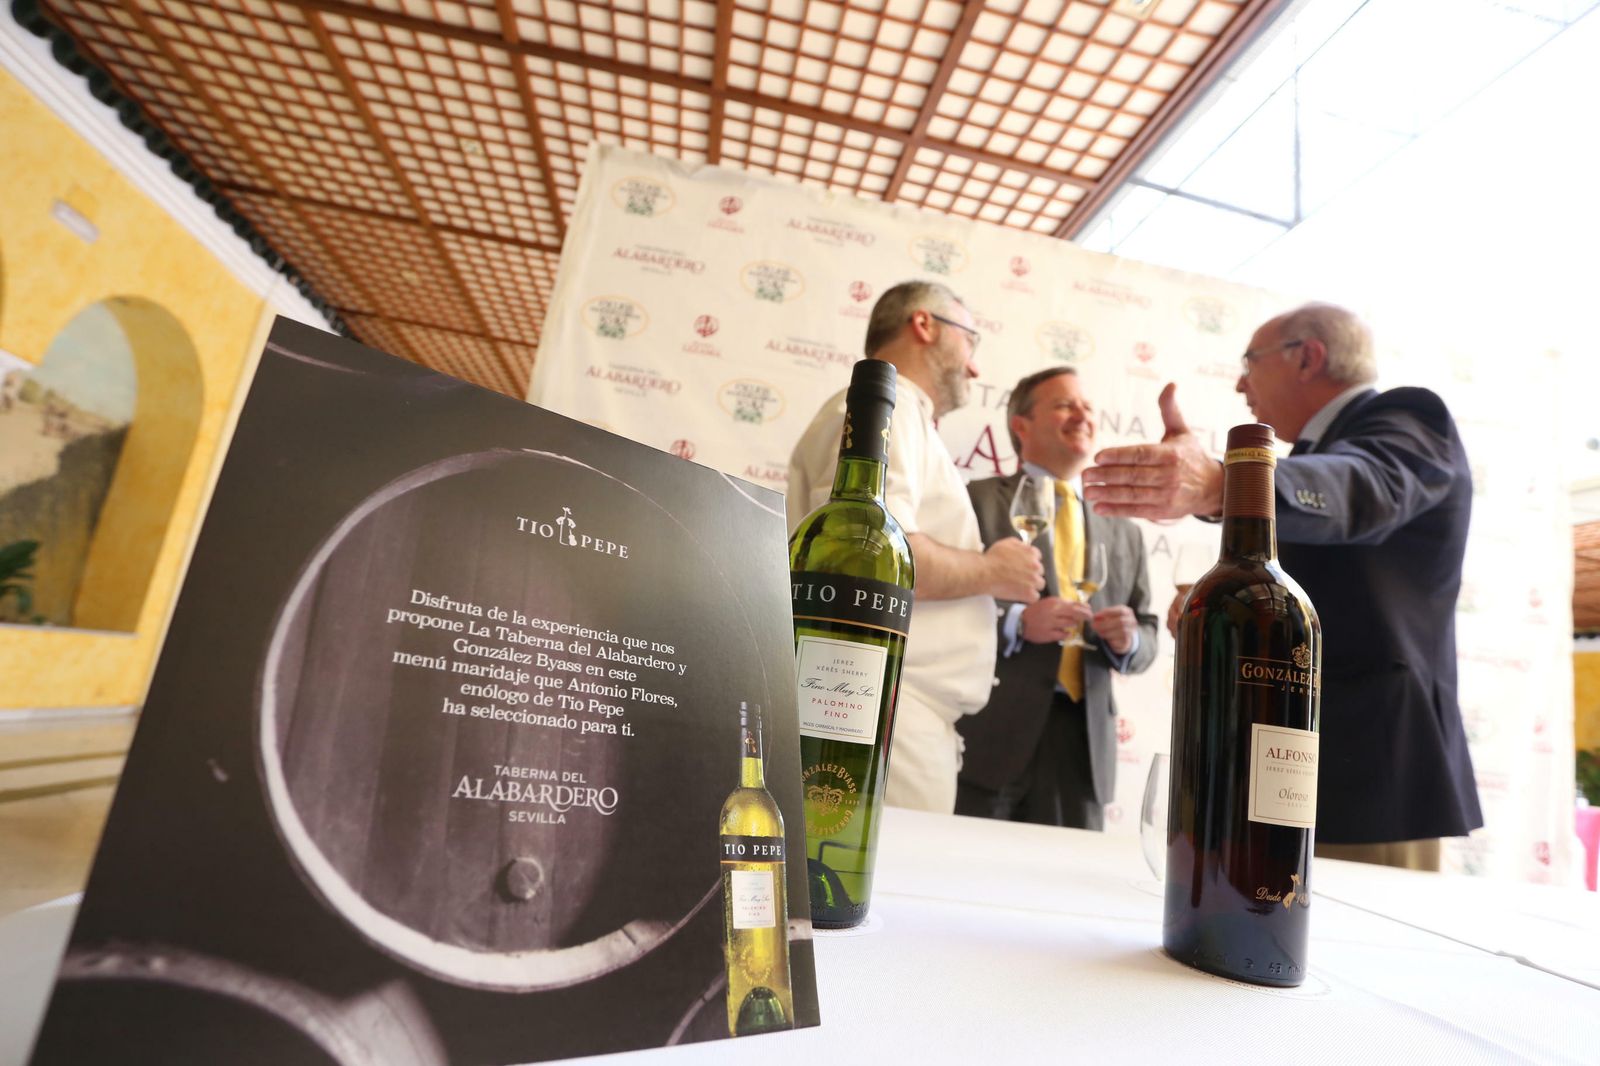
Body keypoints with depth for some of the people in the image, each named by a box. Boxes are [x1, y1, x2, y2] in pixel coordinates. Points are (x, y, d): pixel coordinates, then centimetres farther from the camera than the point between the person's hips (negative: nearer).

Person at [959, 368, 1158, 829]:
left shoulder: (1123, 532, 17)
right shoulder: (977, 501, 0)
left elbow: (1146, 636, 18)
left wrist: (1128, 639, -5)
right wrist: (1015, 621, -20)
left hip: (1082, 739, 5)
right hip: (988, 732, -5)